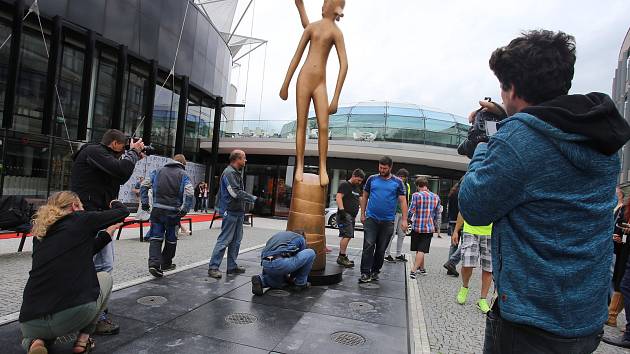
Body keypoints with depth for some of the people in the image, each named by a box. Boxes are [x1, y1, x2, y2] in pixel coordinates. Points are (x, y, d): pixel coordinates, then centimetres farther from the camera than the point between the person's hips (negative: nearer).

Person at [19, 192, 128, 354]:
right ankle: (83, 339, 18)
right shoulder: (81, 219, 4)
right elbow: (123, 211, 15)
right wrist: (115, 203, 39)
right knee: (105, 277, 28)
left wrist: (108, 232, 41)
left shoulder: (40, 233, 19)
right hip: (76, 314, -5)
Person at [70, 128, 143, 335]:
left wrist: (133, 158, 12)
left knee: (104, 263, 17)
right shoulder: (94, 151, -11)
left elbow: (119, 178, 21)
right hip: (90, 215, -11)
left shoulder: (99, 153, 20)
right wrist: (133, 152, -8)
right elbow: (121, 170, -24)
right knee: (103, 266, -12)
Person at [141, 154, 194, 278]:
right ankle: (166, 264, 27)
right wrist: (184, 210, -12)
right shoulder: (183, 175, 0)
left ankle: (154, 263, -12)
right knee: (171, 239, 14)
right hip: (173, 212, -2)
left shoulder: (158, 171, 11)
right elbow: (189, 193, -15)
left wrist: (145, 202, 9)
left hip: (157, 210, 2)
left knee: (156, 237, 6)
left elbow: (144, 185, 6)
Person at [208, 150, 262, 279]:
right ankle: (213, 267, 1)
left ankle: (232, 266, 22)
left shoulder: (237, 173, 18)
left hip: (238, 212, 10)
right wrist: (254, 199, -19)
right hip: (230, 212, -10)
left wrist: (253, 199, 8)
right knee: (224, 240, -6)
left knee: (236, 241, 14)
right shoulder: (229, 172, -13)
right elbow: (235, 192, -21)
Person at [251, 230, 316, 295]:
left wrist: (286, 277, 47)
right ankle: (300, 284, 18)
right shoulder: (301, 238, 21)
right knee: (310, 253, 12)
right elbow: (300, 259, 26)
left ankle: (261, 280, 10)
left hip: (265, 265, 7)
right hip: (281, 264, -7)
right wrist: (292, 277, 42)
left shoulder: (278, 234, 35)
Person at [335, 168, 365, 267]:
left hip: (352, 216, 9)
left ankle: (342, 257, 15)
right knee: (347, 235, -16)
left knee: (347, 236, 9)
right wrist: (341, 210, -23)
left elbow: (360, 200, 29)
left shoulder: (357, 188, 22)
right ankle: (342, 257, -12)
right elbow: (338, 197, -15)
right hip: (345, 215, -9)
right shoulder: (344, 185, -6)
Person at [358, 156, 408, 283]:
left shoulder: (397, 182, 4)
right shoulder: (372, 179, 6)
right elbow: (365, 197, 12)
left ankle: (375, 271, 22)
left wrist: (404, 220, -6)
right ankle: (365, 273, -6)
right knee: (369, 245, -10)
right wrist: (362, 214, 8)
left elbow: (403, 201, 2)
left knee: (381, 249, 8)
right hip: (371, 219, 0)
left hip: (387, 221, 0)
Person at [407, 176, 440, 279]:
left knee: (419, 250, 16)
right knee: (422, 250, -1)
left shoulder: (416, 195, -9)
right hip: (429, 228, 2)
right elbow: (437, 214, 10)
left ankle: (422, 268, 29)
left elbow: (411, 211, -10)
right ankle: (413, 270, -9)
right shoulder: (436, 197, 4)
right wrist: (435, 226, 23)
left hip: (417, 227, -2)